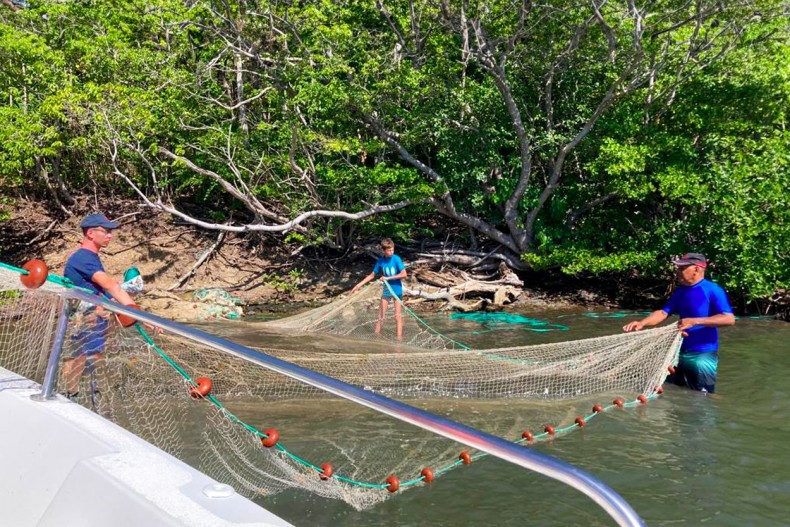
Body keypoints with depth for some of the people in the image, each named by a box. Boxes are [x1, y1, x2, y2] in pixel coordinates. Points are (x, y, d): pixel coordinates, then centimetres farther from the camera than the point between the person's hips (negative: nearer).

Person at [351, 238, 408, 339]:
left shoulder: (396, 259, -13)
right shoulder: (380, 261, -3)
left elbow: (404, 274, -18)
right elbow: (372, 275, 6)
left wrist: (388, 278, -21)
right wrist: (359, 284, 2)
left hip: (397, 290, -3)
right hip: (386, 290, 3)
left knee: (398, 316, -1)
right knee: (380, 315, 4)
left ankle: (399, 337, 1)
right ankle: (377, 333, 12)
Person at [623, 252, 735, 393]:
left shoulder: (713, 290, -13)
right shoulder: (680, 292, 9)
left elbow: (729, 319, -21)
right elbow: (663, 312, 8)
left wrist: (695, 321, -31)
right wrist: (642, 323, -11)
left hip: (703, 355, -7)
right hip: (679, 352, 7)